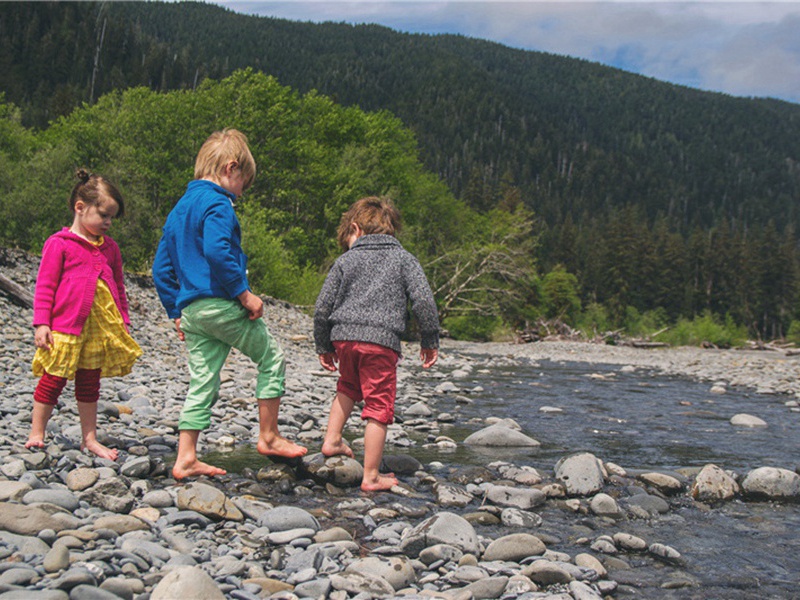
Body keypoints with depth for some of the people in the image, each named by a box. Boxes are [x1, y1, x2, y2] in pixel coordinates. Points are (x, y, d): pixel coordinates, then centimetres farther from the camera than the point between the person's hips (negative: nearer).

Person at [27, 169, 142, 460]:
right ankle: (36, 434, 15)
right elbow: (45, 286, -6)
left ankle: (89, 439, 20)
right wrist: (41, 323, -11)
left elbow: (119, 287, 18)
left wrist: (123, 322, 15)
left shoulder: (109, 247, 12)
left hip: (101, 326, 6)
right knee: (53, 381, 1)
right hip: (66, 326, -5)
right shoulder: (59, 244, -5)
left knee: (90, 384, 13)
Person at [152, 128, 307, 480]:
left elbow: (161, 268, 20)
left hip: (191, 309, 8)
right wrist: (244, 293, -19)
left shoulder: (179, 208, 19)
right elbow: (217, 250, -26)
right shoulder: (217, 203, -9)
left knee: (202, 382, 11)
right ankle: (269, 437, 12)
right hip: (220, 304, -8)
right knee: (271, 358, 8)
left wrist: (176, 312, 22)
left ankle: (186, 459, 10)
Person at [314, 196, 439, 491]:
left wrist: (324, 346, 22)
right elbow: (423, 300, -2)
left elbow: (323, 306, 11)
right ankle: (371, 476, 3)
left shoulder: (345, 260, 14)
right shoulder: (403, 258, 10)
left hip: (343, 336, 3)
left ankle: (332, 440, 30)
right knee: (378, 406, 1)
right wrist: (430, 341, 7)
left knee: (348, 387, 32)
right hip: (382, 339, -3)